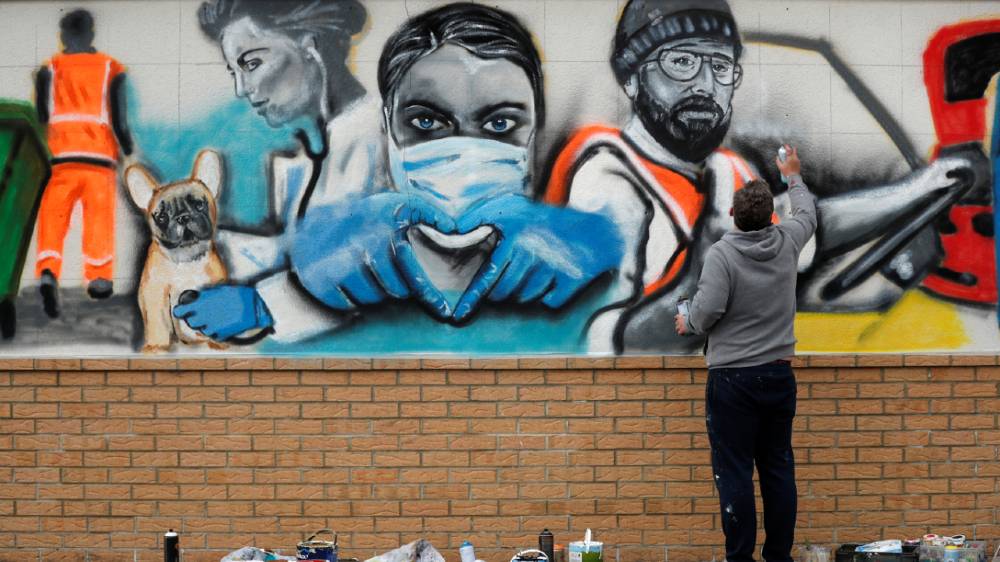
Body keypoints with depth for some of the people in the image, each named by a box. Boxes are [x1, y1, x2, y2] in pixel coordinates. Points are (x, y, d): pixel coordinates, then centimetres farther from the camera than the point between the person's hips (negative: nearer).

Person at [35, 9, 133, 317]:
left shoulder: (49, 70, 8)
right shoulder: (111, 69, 6)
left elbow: (39, 118, 3)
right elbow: (118, 121, 1)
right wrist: (129, 150, 15)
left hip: (62, 160, 0)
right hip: (100, 160, 0)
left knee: (53, 219, -1)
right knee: (100, 219, 12)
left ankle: (48, 271, -22)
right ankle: (98, 277, 15)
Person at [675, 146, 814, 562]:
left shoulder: (722, 253, -14)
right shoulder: (787, 242, 2)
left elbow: (708, 311, -19)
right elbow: (807, 214, 24)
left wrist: (687, 322, 3)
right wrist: (793, 177, 40)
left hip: (733, 377, -5)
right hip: (779, 374, 5)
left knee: (735, 472, 0)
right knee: (778, 469, 11)